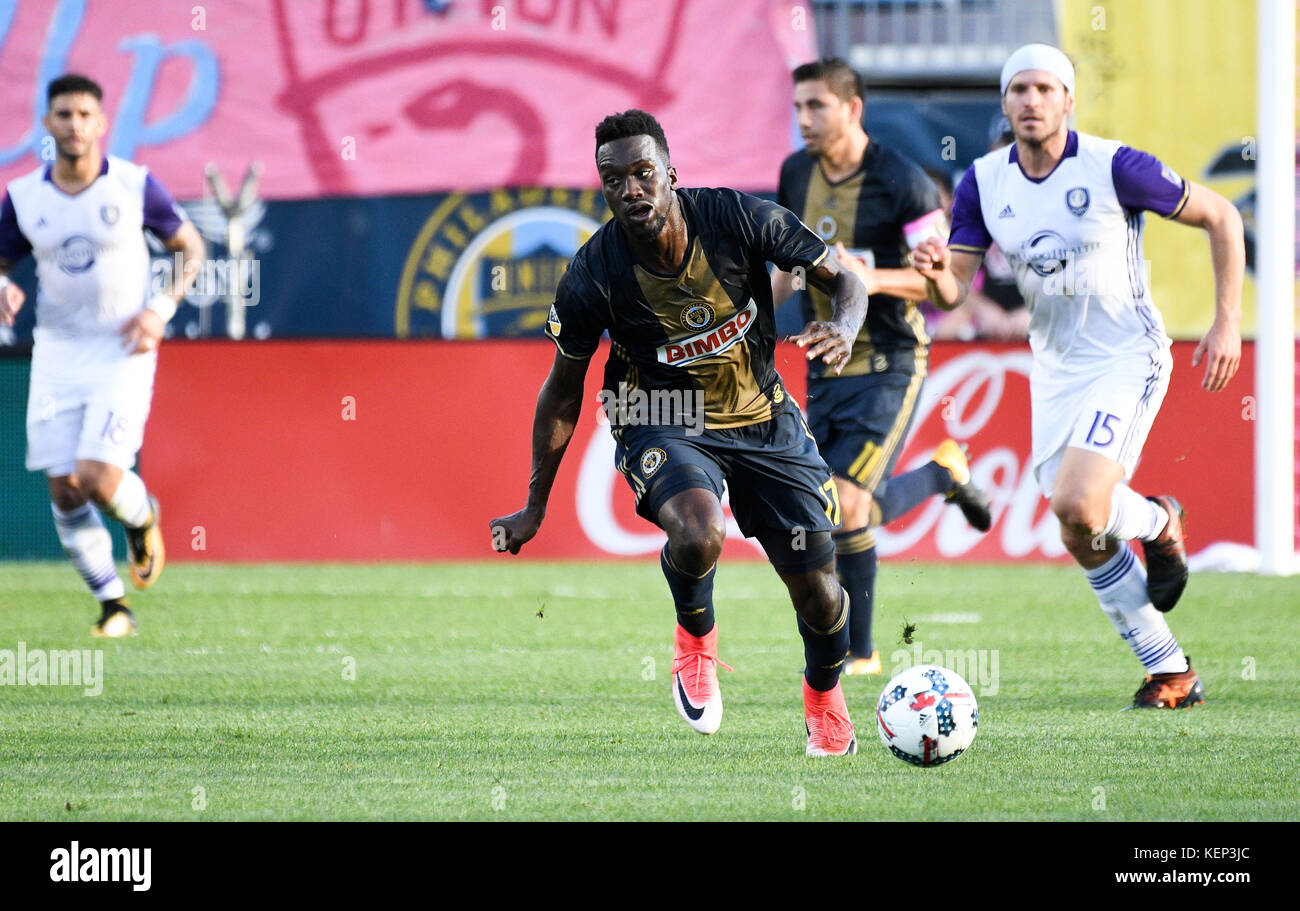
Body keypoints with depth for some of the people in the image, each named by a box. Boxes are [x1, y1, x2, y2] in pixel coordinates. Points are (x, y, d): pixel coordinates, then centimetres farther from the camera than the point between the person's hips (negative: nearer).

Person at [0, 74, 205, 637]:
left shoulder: (136, 186, -6)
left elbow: (190, 247, 6)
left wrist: (161, 308, -8)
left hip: (122, 354, -3)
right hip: (56, 355, 3)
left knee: (99, 481, -16)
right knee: (64, 491, -1)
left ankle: (142, 516, 20)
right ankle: (112, 604, 16)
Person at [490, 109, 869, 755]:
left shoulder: (738, 219, -18)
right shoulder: (593, 276, -19)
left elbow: (841, 280, -5)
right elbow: (563, 392, -4)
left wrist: (844, 326, -29)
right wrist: (535, 508, 0)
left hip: (765, 423, 2)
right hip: (664, 428, -2)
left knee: (818, 595, 1)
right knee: (697, 538, -35)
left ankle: (824, 697, 35)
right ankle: (695, 638, 1)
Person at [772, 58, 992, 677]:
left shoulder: (901, 181, -14)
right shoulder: (796, 174, 5)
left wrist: (872, 279, -29)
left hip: (889, 364, -7)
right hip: (826, 367, 7)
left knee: (846, 504, -16)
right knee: (848, 512, 4)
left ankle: (859, 652, -1)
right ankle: (944, 472, 33)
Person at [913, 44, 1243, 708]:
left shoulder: (1113, 167, -16)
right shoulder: (982, 182, -2)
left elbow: (1221, 217, -6)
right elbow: (952, 292, -2)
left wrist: (1227, 323, -11)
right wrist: (936, 273, -27)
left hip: (1127, 358, -6)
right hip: (1054, 369, 6)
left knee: (1077, 505, -24)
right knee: (1083, 540, 4)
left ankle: (1157, 523, 10)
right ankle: (1170, 671, 18)